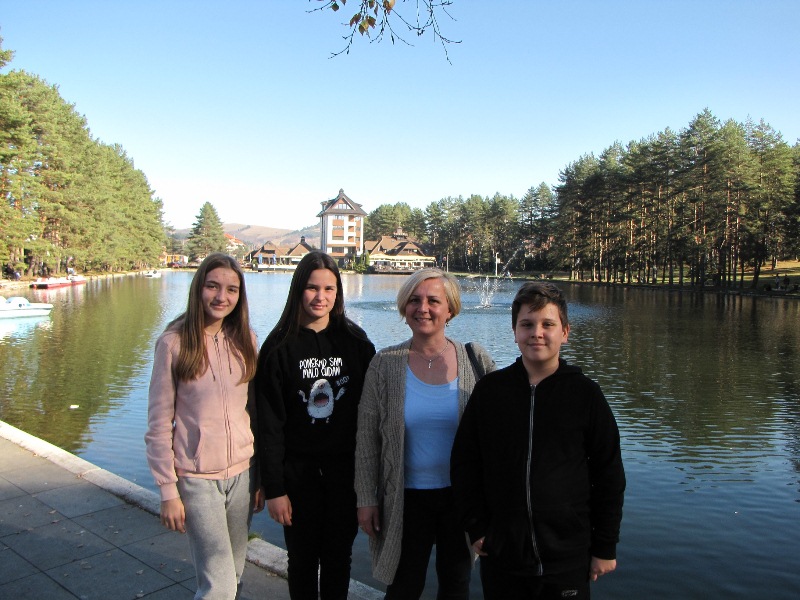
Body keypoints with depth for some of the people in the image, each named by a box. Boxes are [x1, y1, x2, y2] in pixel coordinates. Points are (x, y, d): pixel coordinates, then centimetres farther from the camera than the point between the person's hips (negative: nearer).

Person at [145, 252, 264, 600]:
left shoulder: (245, 341, 2)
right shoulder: (174, 343, -10)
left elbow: (254, 411, 7)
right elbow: (159, 423, -7)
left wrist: (261, 476, 7)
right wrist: (168, 491, -7)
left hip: (242, 473, 4)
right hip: (197, 478, -4)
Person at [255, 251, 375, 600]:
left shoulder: (355, 342, -3)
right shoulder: (279, 346, -6)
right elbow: (269, 423, -6)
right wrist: (274, 488, -8)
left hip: (345, 469, 1)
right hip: (298, 470, -1)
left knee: (338, 558, 15)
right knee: (303, 559, 14)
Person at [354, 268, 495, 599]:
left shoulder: (476, 361, -7)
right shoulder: (385, 364, -8)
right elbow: (367, 438, -3)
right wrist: (366, 498, -2)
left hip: (463, 496, 1)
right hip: (407, 498, -1)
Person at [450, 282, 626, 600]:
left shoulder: (584, 393, -4)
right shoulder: (489, 390, -2)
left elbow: (609, 476, 2)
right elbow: (464, 463, 4)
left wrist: (605, 547, 3)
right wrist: (476, 528, 1)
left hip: (568, 561, -1)